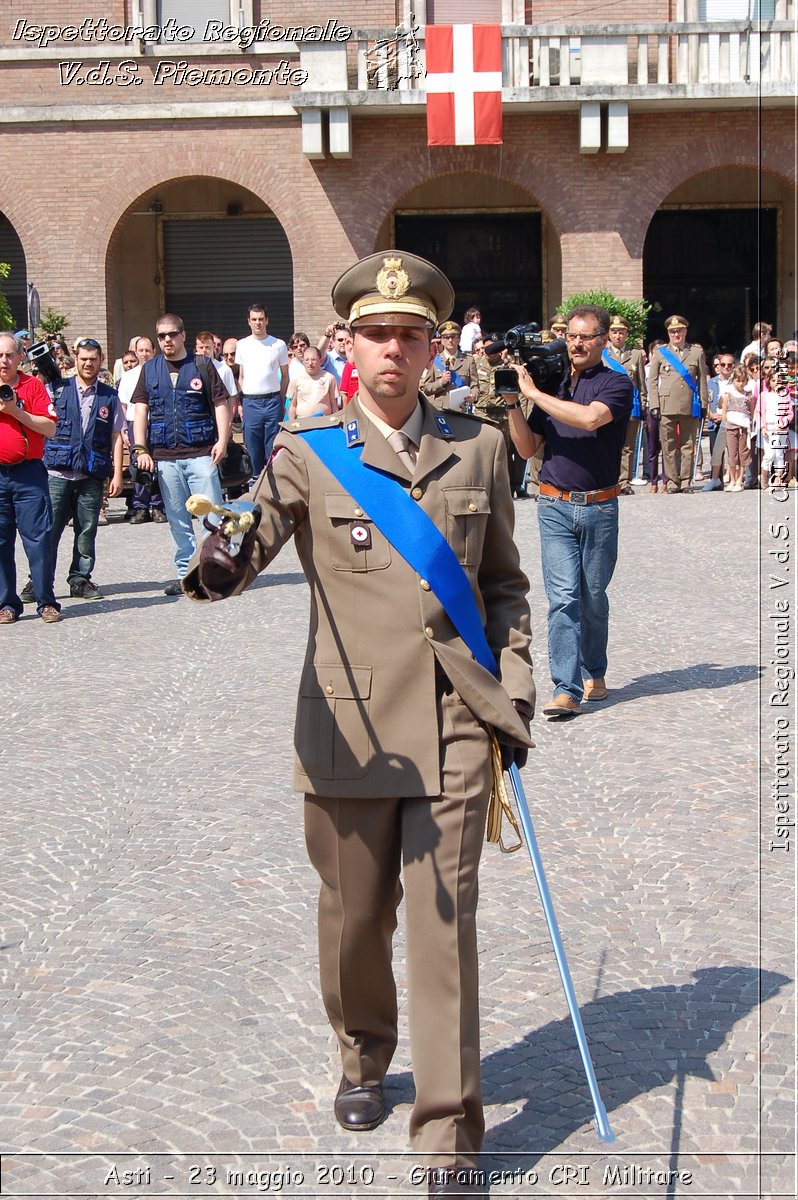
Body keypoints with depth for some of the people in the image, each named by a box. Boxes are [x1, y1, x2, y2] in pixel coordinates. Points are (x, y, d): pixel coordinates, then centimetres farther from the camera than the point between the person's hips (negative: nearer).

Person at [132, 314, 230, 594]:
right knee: (178, 519, 7)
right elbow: (140, 410, 9)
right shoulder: (149, 369, 12)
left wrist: (222, 440, -10)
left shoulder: (202, 366, 5)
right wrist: (140, 449, -1)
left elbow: (220, 404, 3)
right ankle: (186, 573, 14)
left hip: (201, 453, -2)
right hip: (164, 457, 2)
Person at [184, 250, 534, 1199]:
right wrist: (215, 568, -38)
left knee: (444, 924, -2)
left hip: (455, 727, 0)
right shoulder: (307, 453, -1)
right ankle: (364, 1057, 43)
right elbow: (242, 549, -14)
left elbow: (505, 584, 15)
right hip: (350, 726, 0)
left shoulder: (480, 450, 7)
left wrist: (514, 692, 6)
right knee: (353, 917, 14)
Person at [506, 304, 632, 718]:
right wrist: (512, 405, -4)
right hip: (555, 506, 2)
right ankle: (566, 689, -10)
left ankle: (594, 673, 31)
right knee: (563, 598, -7)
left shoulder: (617, 384, -2)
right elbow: (528, 448, 11)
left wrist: (532, 392, -18)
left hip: (599, 508, -2)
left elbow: (590, 418, -24)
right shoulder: (553, 384, 11)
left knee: (593, 598, 11)